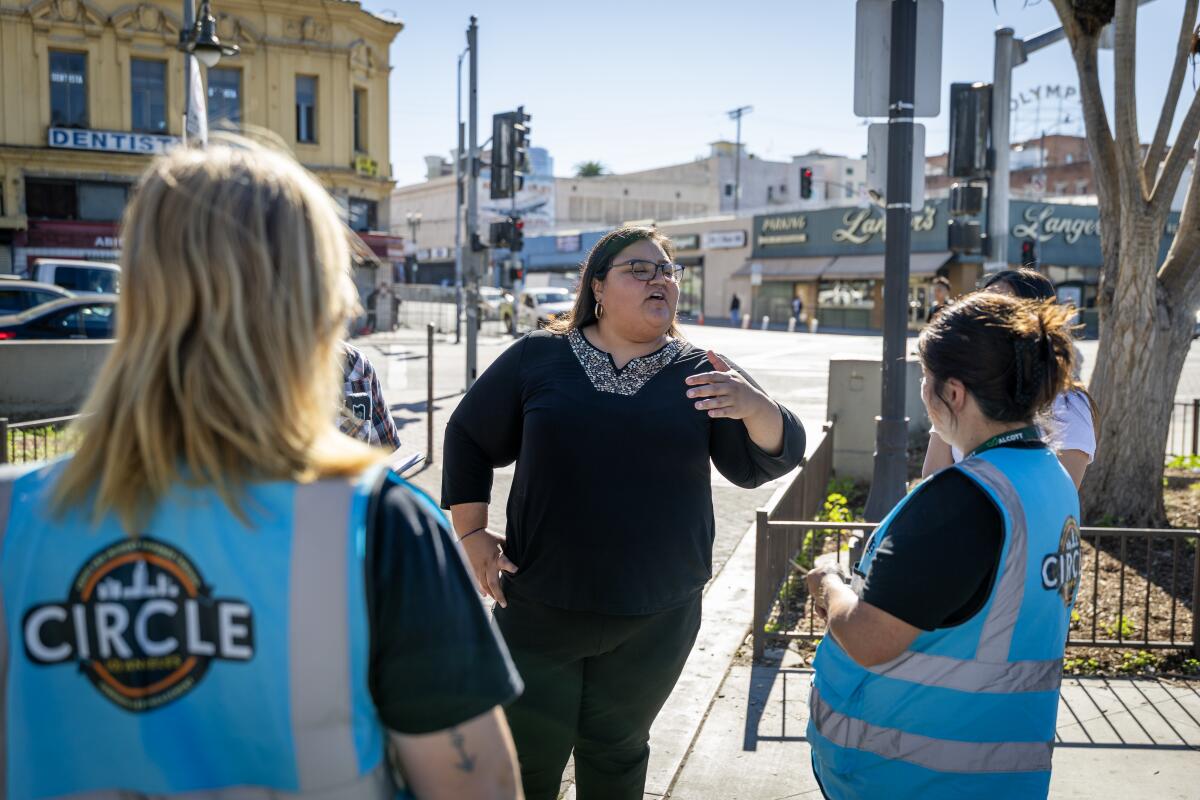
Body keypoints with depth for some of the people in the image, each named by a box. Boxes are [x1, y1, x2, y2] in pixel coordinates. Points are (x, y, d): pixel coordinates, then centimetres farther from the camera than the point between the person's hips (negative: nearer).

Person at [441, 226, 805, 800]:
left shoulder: (700, 373, 1)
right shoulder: (536, 359, -1)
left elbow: (762, 463, -5)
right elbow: (469, 437, 8)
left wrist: (754, 405, -26)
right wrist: (471, 533, 1)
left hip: (655, 620, 1)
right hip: (539, 609, 0)